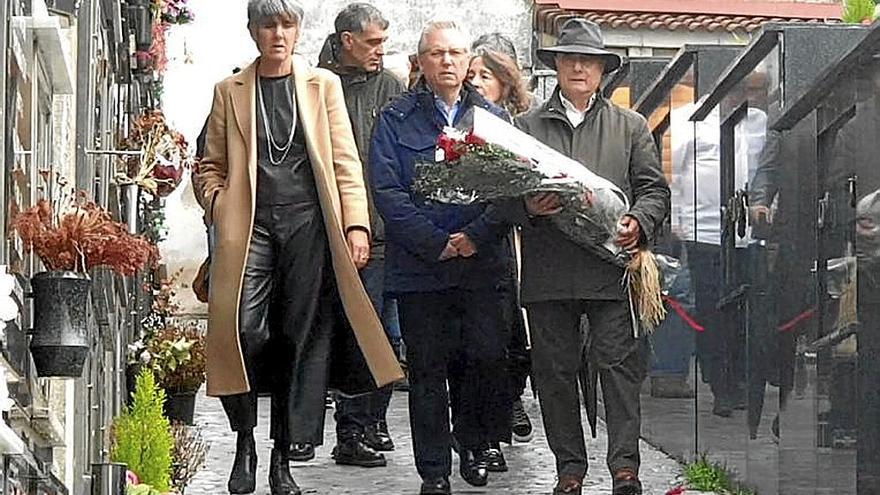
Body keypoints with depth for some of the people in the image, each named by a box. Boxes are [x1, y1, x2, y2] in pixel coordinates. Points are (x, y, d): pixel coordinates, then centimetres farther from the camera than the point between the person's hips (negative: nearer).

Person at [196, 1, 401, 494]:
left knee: (302, 339, -1)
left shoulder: (323, 85, 12)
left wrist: (356, 224, -3)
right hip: (250, 226, 0)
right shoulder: (230, 91, 14)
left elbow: (345, 161, 7)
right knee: (243, 328, -16)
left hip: (309, 223, 0)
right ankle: (245, 444, 2)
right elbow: (212, 166, 17)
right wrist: (220, 209, -2)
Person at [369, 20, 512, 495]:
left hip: (482, 264, 1)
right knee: (427, 371, 3)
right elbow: (387, 191, -5)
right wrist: (437, 244, -12)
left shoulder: (493, 117, 11)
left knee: (488, 358, -5)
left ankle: (473, 446, 19)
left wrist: (477, 236, -11)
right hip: (419, 268, -1)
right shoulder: (396, 119, 4)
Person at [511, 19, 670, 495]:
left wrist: (638, 222, -10)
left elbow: (654, 189, 10)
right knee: (555, 370, 4)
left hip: (611, 265, -1)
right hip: (548, 271, 1)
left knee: (618, 364, -7)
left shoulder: (630, 126, 15)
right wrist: (528, 208, -12)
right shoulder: (528, 125, 14)